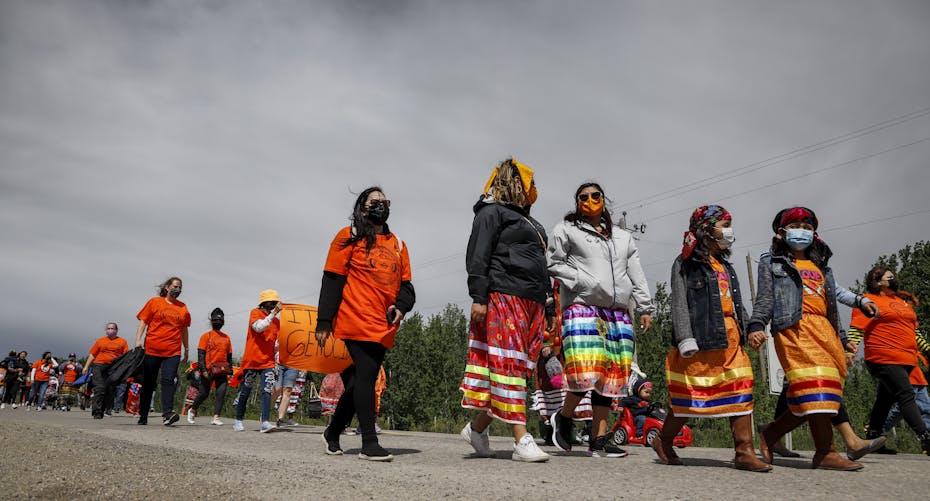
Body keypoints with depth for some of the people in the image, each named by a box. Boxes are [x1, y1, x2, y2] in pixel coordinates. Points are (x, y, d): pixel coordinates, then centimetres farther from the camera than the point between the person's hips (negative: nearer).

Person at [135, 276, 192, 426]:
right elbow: (143, 322, 4)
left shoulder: (183, 307, 13)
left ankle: (167, 413, -21)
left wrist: (186, 349, 21)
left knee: (169, 380, -14)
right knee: (148, 383, 8)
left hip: (173, 352, 1)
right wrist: (138, 340, -8)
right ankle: (143, 415, 20)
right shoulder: (154, 302, 6)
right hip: (152, 350, -1)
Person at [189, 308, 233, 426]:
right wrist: (203, 370, -14)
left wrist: (229, 372, 11)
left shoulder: (226, 338, 14)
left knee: (221, 393, -7)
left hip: (222, 372, 4)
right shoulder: (206, 336, 2)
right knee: (204, 393, 2)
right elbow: (201, 354, -4)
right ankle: (192, 410, 28)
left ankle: (215, 418, -6)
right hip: (209, 371, -4)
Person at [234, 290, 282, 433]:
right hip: (252, 360, -3)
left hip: (268, 362, 3)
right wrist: (274, 313, -22)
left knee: (267, 392, -10)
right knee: (245, 391, 7)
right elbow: (259, 327, -20)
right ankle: (238, 420, 21)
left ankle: (265, 422, -16)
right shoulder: (255, 313, 0)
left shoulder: (276, 320, 13)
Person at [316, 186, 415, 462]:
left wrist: (401, 306, -4)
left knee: (358, 380, 10)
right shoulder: (349, 236, 3)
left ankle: (333, 432, 28)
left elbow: (406, 284, 18)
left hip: (384, 326, 6)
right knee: (366, 375, -12)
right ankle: (369, 442, -4)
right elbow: (332, 280, -2)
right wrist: (324, 321, -8)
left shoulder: (398, 244, 18)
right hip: (357, 321, -5)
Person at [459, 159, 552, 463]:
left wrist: (549, 308, 24)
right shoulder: (492, 213, 4)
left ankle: (477, 428, 13)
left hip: (532, 302, 9)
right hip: (503, 298, -9)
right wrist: (478, 297, -18)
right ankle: (521, 441, -13)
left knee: (519, 367, 3)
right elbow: (478, 257, -8)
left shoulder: (528, 221, 30)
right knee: (509, 364, -11)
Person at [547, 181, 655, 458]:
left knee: (611, 374, 0)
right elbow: (555, 264, 2)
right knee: (586, 370, -19)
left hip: (618, 312, 5)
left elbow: (637, 274, 20)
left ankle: (599, 439, 6)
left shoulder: (623, 237, 25)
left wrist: (645, 308, 11)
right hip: (581, 306, -5)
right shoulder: (566, 229, 11)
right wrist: (583, 281, -10)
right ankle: (563, 417, 7)